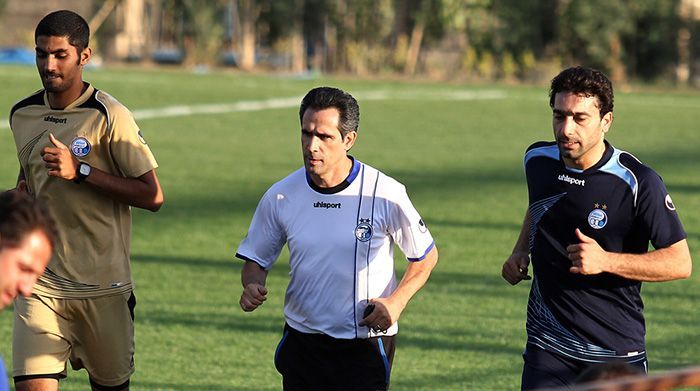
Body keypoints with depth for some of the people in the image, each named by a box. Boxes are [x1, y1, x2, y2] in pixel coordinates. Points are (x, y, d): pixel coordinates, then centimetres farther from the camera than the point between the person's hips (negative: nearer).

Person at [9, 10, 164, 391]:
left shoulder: (108, 116, -9)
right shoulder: (22, 114, 8)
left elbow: (152, 196, -12)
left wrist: (80, 171, -19)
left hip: (102, 286, -3)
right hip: (41, 283, 3)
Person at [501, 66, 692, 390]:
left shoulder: (638, 183, -16)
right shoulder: (537, 161, 1)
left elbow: (680, 262, -13)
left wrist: (605, 261, -24)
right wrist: (521, 251, 7)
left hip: (617, 351, -3)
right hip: (547, 347, 3)